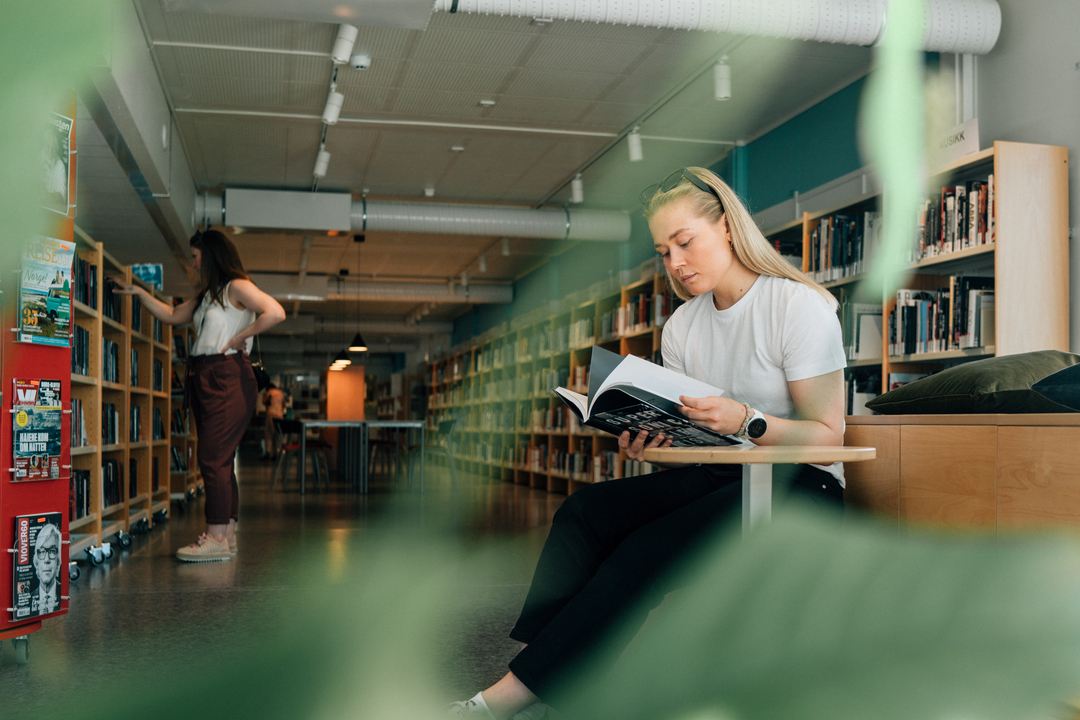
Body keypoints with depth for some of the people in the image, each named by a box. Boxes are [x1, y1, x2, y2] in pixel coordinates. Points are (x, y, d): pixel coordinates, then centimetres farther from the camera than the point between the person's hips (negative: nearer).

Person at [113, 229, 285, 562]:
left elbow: (276, 312, -20)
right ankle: (227, 535, 12)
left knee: (213, 459, -12)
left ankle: (217, 538, -10)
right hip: (204, 381, 9)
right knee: (219, 461, 8)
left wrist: (239, 337, -16)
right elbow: (172, 315, 33)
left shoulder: (237, 287, -6)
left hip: (227, 378, -9)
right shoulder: (207, 295, 22)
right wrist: (138, 292, 30)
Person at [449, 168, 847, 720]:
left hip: (800, 488, -6)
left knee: (648, 550, -30)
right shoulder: (681, 327, 11)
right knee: (584, 510, -19)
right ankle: (530, 672, -25)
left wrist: (746, 421, -29)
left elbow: (827, 438, -11)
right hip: (715, 478, 7)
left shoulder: (800, 306, -9)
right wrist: (652, 442, -10)